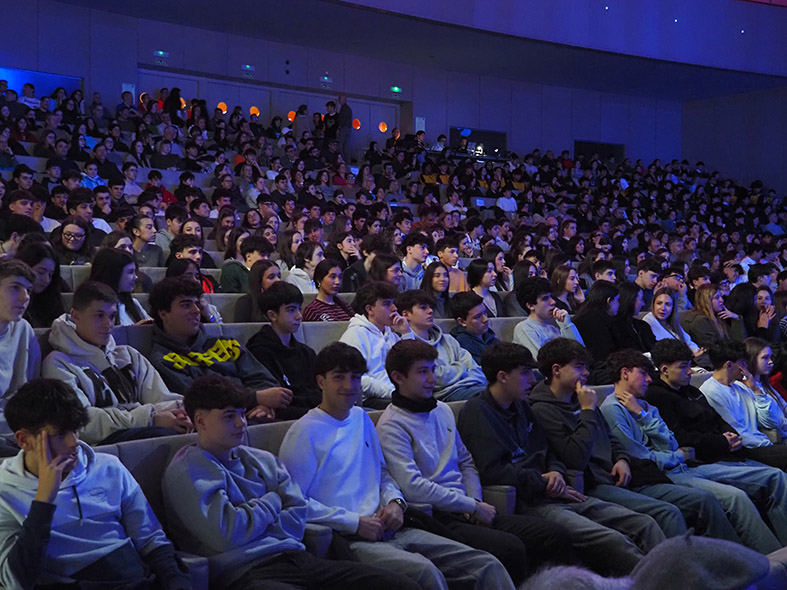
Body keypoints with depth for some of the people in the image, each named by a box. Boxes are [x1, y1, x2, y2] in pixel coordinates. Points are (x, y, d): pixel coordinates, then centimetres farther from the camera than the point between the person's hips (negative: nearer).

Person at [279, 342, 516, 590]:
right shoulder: (304, 432, -4)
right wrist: (356, 522, -14)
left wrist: (395, 501, 5)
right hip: (348, 539, -7)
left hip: (388, 530, 7)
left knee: (487, 565, -6)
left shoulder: (362, 418, 19)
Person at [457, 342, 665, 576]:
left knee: (645, 525, -5)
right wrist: (545, 483, -7)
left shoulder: (521, 406, 20)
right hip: (527, 504, -9)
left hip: (554, 495, 9)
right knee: (611, 540, -27)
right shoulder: (476, 411, -5)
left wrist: (556, 471, 3)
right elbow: (491, 471, -15)